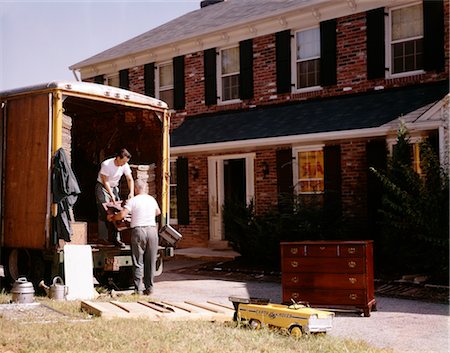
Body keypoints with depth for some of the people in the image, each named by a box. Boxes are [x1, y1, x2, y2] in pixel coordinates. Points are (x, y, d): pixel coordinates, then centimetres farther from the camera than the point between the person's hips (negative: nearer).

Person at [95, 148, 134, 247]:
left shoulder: (125, 166, -9)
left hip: (114, 187, 5)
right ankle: (103, 238, -5)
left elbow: (130, 179, -6)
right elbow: (105, 181, -21)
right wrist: (111, 195, -26)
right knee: (104, 212, -11)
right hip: (102, 187, -5)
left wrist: (131, 193, -20)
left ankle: (115, 238, 2)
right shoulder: (106, 164, -25)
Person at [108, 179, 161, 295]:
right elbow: (158, 212, 31)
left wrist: (112, 217, 5)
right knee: (150, 261, 9)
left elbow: (122, 214, -13)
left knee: (138, 262, 2)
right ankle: (149, 288, 13)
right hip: (152, 230, 4)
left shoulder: (133, 201, -3)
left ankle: (138, 289, 0)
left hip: (138, 230, -3)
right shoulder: (152, 199, 12)